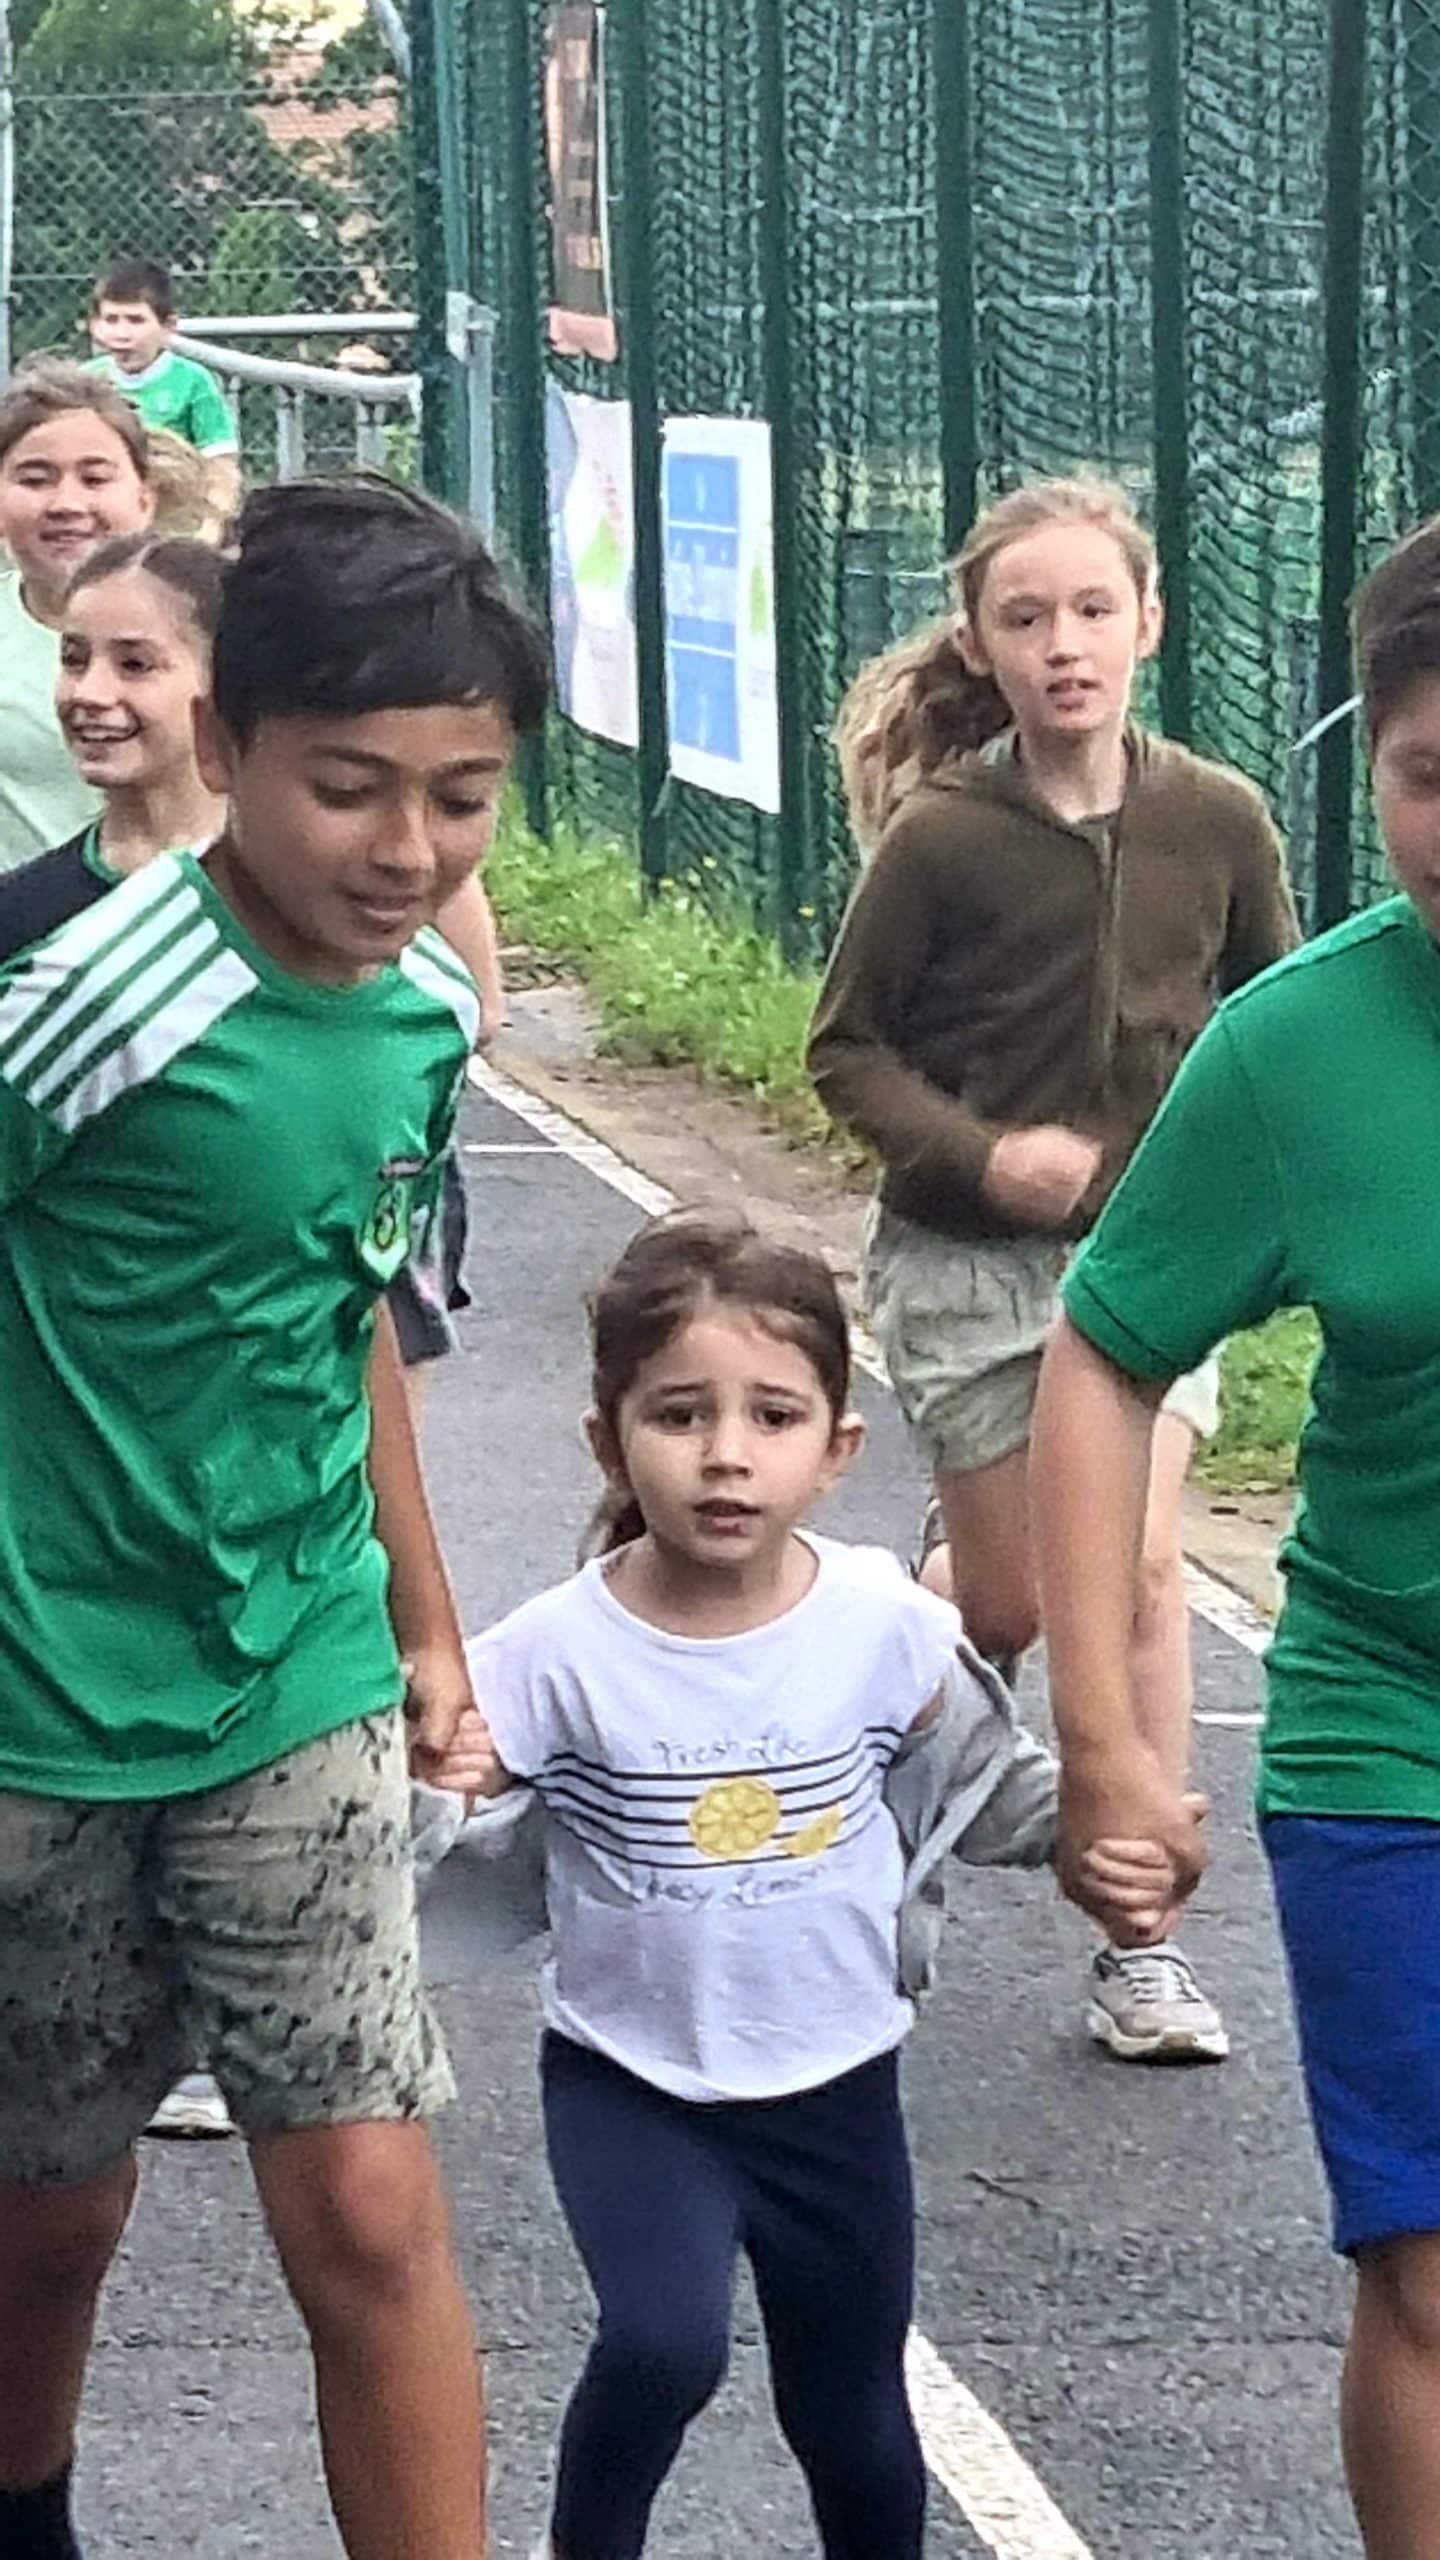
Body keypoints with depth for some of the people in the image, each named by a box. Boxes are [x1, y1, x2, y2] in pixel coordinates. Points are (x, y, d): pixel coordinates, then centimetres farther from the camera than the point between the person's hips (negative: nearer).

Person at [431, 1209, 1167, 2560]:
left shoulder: (885, 1626, -12)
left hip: (835, 2091, 3)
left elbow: (981, 1777, 5)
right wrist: (435, 1791, -34)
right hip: (629, 2087, -2)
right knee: (664, 2344, -25)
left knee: (851, 2412, 17)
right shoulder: (557, 1654, -18)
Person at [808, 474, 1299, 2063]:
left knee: (1135, 1567, -12)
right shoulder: (942, 838, -16)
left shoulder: (1215, 822, -9)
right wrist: (978, 1153, -20)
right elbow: (847, 1049, -6)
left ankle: (1139, 1946, -2)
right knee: (1008, 1604, 7)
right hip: (966, 1262, -1)